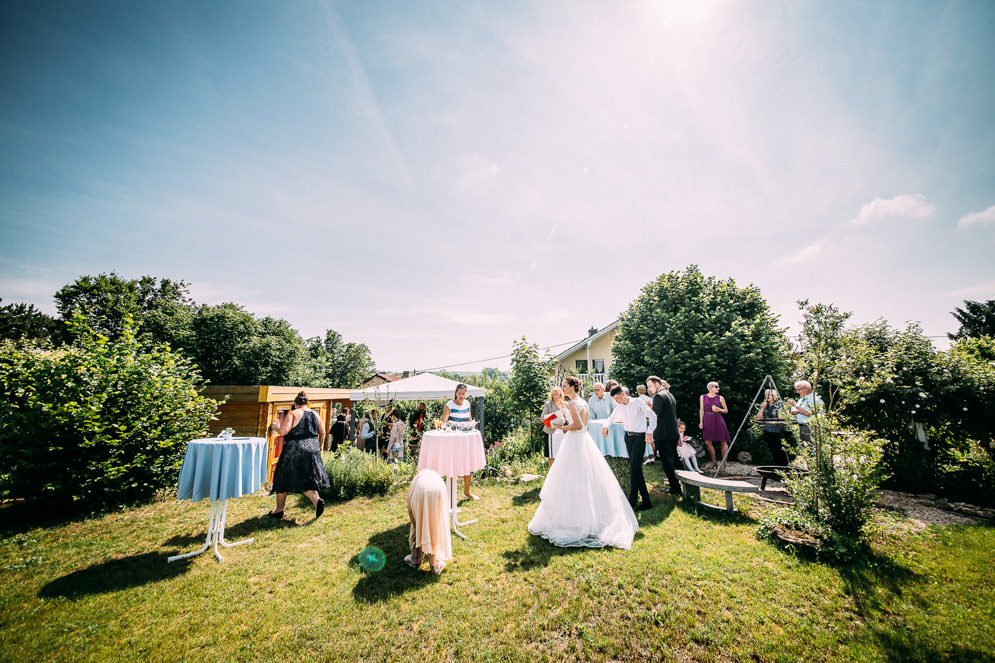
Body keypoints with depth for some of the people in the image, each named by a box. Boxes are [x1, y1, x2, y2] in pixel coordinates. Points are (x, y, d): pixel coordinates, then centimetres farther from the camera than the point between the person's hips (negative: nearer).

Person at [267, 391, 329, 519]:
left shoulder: (292, 414, -5)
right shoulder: (315, 414, 9)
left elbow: (283, 431, -13)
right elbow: (322, 433, 10)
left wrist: (275, 427, 8)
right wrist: (319, 447, 23)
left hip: (293, 449, -4)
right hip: (312, 448, 4)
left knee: (283, 479, 13)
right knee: (307, 478, 11)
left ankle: (279, 510, 24)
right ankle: (317, 500, -11)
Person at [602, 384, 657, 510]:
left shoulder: (637, 402, -4)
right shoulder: (619, 407, 12)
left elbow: (652, 415, -7)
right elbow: (612, 418, 23)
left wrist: (650, 431, -20)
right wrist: (605, 426, 2)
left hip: (639, 437, -6)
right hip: (628, 437, 6)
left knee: (634, 469, -9)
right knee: (636, 469, 8)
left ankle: (632, 500, -2)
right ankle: (646, 500, 18)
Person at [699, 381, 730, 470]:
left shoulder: (720, 398, 4)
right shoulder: (703, 397, 5)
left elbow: (726, 410, 10)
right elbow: (701, 410, 7)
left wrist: (719, 410, -11)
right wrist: (701, 422, 2)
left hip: (718, 420, -1)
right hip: (708, 421, 1)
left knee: (723, 442, -1)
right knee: (708, 442, 3)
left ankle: (723, 463, 11)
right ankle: (713, 462, 19)